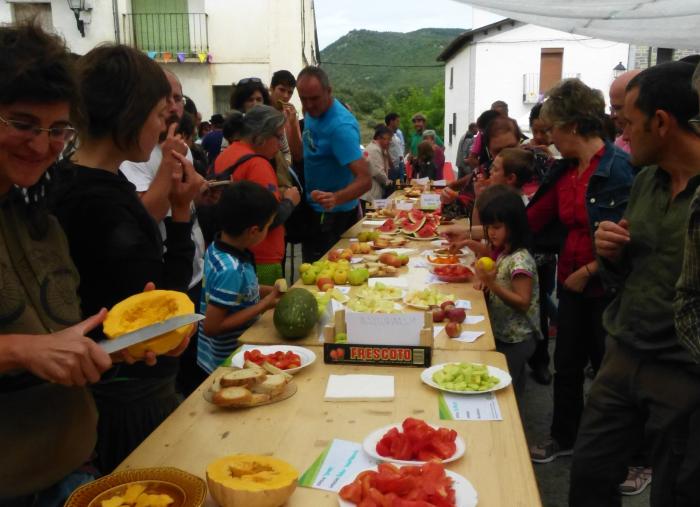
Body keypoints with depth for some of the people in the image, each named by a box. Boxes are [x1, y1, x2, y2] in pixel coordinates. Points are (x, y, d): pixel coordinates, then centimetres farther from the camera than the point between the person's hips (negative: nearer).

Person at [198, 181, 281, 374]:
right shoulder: (231, 270, -30)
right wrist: (264, 305, -23)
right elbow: (211, 327, -27)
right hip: (228, 364, -8)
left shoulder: (216, 248, -5)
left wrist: (270, 291, 2)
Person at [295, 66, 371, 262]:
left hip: (333, 215, -9)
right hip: (314, 210, 9)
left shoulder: (341, 126, -26)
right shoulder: (312, 114, 1)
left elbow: (365, 179, -34)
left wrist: (336, 198, -48)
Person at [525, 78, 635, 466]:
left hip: (605, 287, -7)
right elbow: (535, 217, 12)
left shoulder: (618, 168, -19)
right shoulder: (564, 171, 5)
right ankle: (563, 438, 37)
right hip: (572, 283, 7)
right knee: (567, 365, 18)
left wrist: (588, 271, -16)